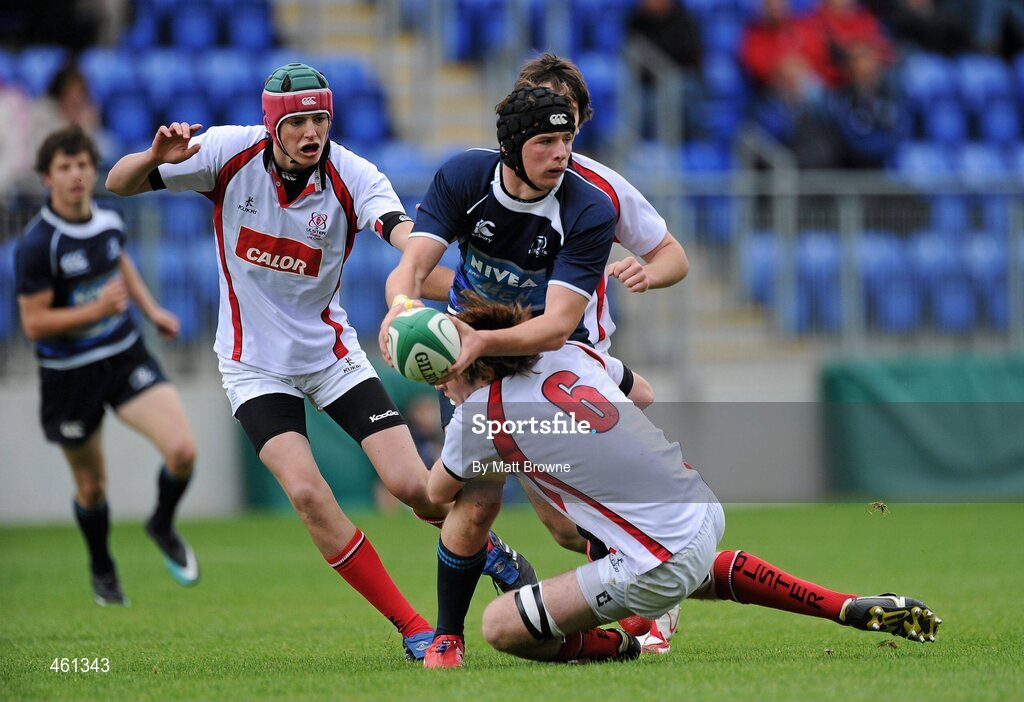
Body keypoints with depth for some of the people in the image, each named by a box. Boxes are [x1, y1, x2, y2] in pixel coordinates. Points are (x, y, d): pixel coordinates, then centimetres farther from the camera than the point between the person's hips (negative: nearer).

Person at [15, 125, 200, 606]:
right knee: (91, 486, 11)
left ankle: (162, 527, 17)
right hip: (69, 374, -4)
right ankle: (102, 570, 40)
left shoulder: (108, 222, -1)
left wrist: (151, 309, 18)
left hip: (125, 355, 4)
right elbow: (33, 322, -18)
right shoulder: (37, 243, -19)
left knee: (182, 450, -15)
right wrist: (96, 309, -29)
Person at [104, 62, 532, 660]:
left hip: (331, 351, 0)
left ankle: (487, 549, 26)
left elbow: (403, 231, -36)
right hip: (256, 362, 0)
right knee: (306, 490, -21)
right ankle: (412, 628, -8)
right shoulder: (231, 153, -15)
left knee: (413, 484, -10)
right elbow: (119, 184, -10)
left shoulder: (351, 176, -17)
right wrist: (156, 158, -33)